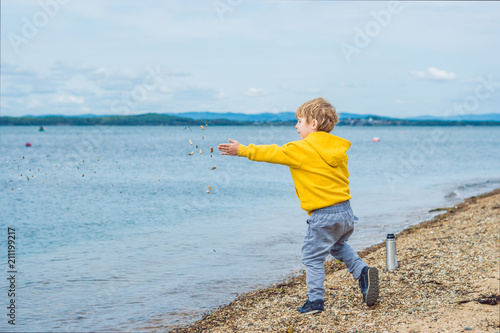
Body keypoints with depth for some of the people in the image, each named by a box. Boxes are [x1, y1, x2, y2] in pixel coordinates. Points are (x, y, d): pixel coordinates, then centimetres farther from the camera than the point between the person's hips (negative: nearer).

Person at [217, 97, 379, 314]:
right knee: (338, 246, 30)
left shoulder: (303, 149, -12)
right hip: (346, 211, 7)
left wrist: (242, 150, -3)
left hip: (324, 215, -7)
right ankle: (363, 271, 12)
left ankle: (315, 300, 6)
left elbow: (273, 153, -9)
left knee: (312, 256, 5)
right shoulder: (338, 149, 10)